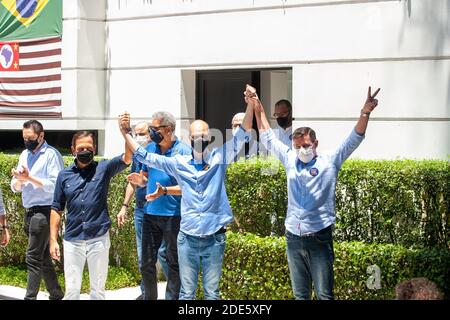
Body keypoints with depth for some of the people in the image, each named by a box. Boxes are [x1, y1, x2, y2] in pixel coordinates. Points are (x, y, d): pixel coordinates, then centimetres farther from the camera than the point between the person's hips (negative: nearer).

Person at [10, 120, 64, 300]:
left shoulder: (51, 155, -8)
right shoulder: (24, 155, 14)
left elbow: (55, 185, -18)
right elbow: (16, 188, 14)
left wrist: (29, 178, -20)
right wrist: (18, 180, -9)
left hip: (43, 211, -8)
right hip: (29, 211, 8)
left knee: (33, 257, -11)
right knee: (43, 257, 14)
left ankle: (30, 297, -9)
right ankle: (56, 295, 23)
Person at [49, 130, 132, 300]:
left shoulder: (103, 169, 0)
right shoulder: (64, 175, 4)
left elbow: (128, 157, -15)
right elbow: (57, 209, 7)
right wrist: (53, 240, 2)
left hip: (99, 239, -1)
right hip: (72, 240, 1)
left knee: (98, 290, 9)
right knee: (71, 290, 6)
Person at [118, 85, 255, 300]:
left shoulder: (219, 159, -2)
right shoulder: (179, 163, 2)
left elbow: (242, 135, -11)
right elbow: (145, 157, 6)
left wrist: (251, 105, -23)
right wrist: (126, 134, -1)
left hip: (214, 237, -1)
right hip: (187, 237, 1)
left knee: (212, 292, 9)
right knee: (186, 292, 9)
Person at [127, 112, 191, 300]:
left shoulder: (184, 151, -10)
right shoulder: (150, 149, 8)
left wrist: (165, 191, -27)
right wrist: (140, 180, -7)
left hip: (173, 215, -5)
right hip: (150, 213, 6)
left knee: (173, 263, 6)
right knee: (147, 263, 10)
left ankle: (172, 297, 15)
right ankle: (149, 297, 23)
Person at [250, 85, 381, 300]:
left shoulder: (329, 163, -1)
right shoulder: (290, 161, 9)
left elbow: (354, 140, -10)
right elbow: (268, 138, 21)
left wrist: (365, 114, -24)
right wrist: (258, 110, 21)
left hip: (319, 238, -4)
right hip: (293, 239, 4)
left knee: (324, 295, -3)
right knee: (300, 295, 11)